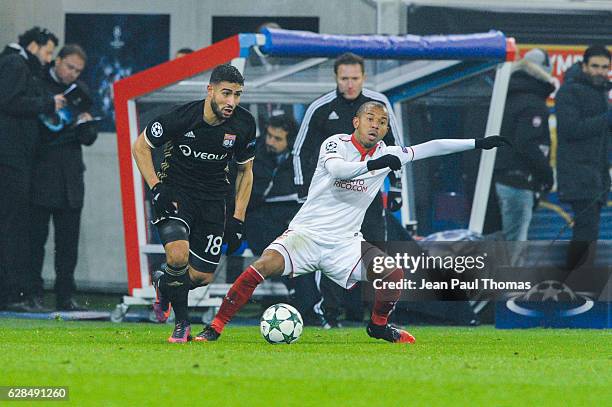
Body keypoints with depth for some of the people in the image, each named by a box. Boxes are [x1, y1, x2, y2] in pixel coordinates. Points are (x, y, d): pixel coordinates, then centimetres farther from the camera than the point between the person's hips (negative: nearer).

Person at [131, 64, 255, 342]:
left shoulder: (244, 124, -10)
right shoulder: (182, 117, -21)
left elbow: (245, 170, 6)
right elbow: (140, 146, -5)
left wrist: (237, 219, 1)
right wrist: (156, 188, -15)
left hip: (212, 198, 4)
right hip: (175, 191, -4)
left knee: (202, 276, 0)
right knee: (178, 256, -28)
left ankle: (163, 283, 34)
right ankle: (182, 323, -4)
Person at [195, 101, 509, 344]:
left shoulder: (386, 154, 7)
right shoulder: (336, 144, -6)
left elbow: (429, 149, 10)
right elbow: (336, 169, -27)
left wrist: (477, 144, 8)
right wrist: (373, 164, -40)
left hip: (345, 244, 4)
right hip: (306, 233, -4)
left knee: (394, 273, -15)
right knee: (265, 265, -29)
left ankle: (379, 325, 15)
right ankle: (215, 327, -18)